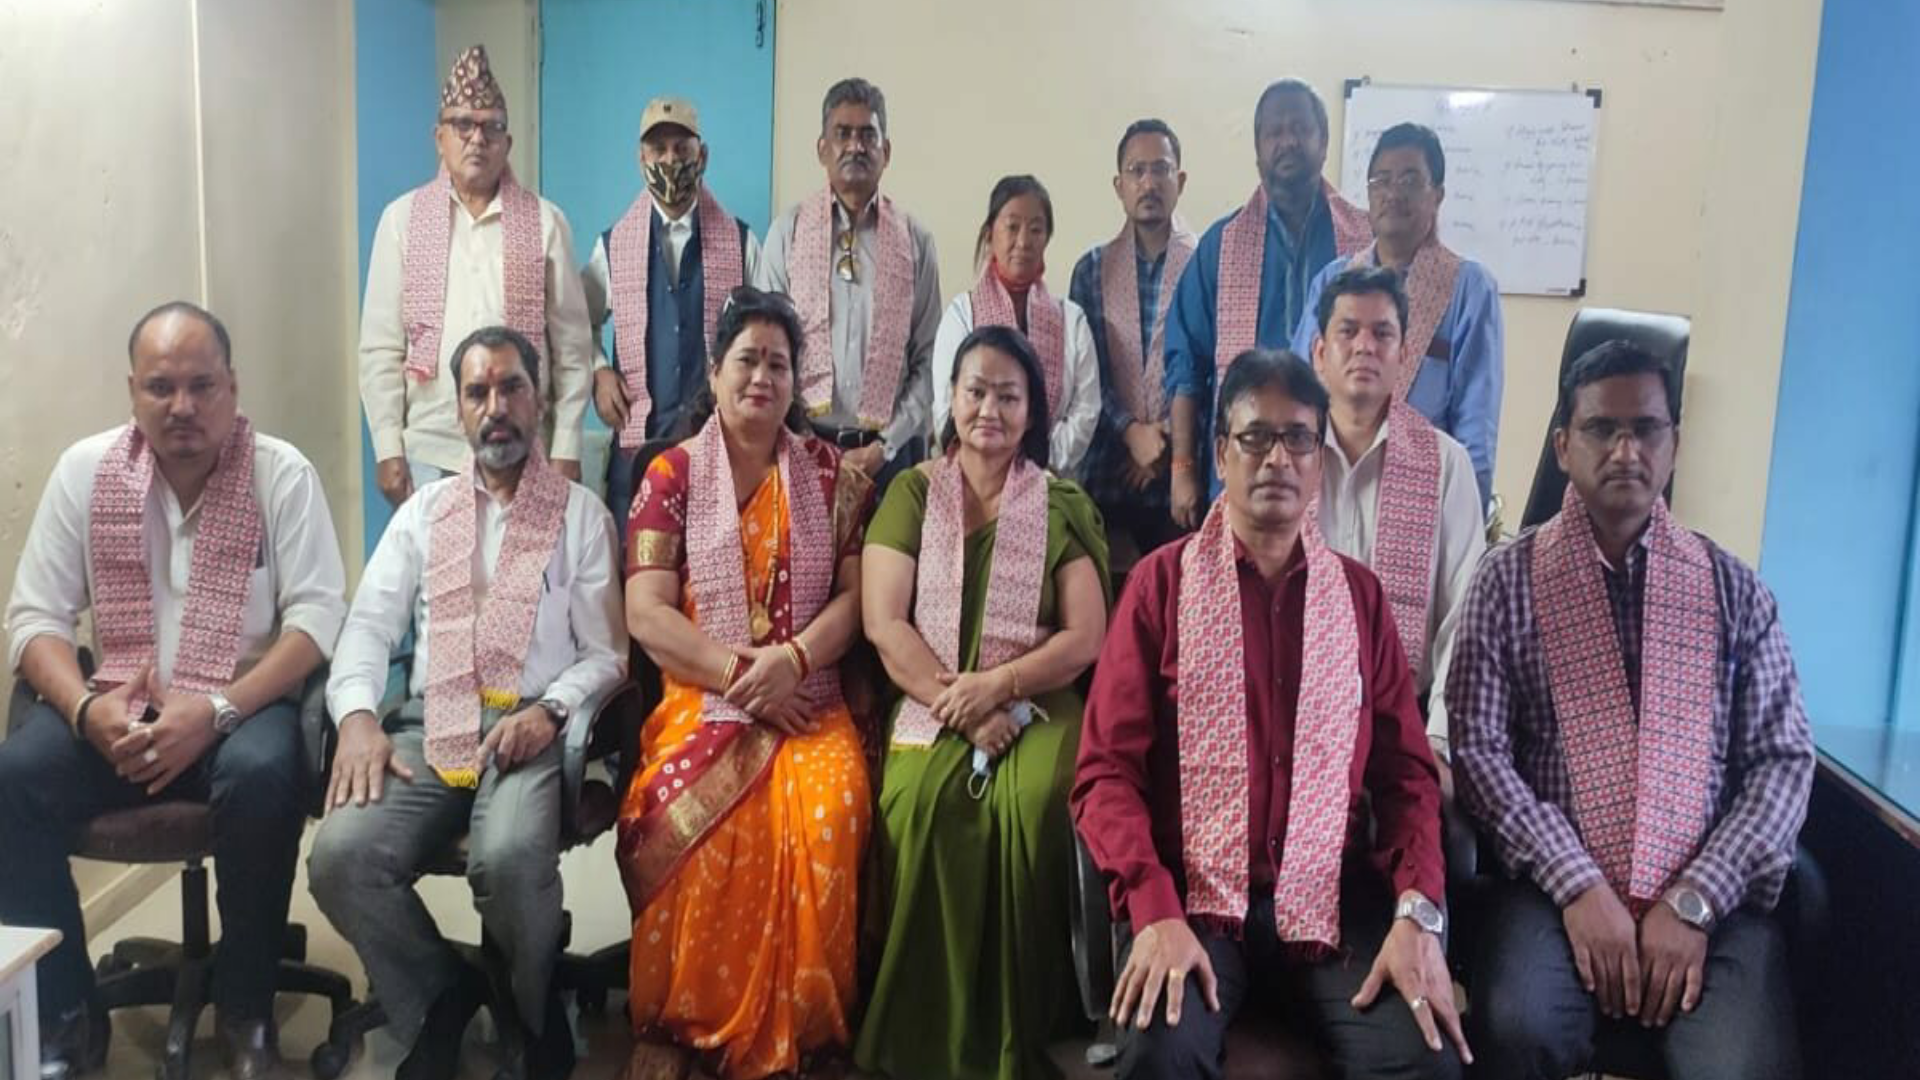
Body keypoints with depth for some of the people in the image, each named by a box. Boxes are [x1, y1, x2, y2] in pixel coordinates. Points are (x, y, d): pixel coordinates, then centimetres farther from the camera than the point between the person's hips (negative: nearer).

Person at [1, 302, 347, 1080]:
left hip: (243, 706, -3)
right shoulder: (84, 470, 3)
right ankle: (66, 1017, -4)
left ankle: (245, 1014, -11)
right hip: (116, 707, 3)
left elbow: (318, 616, -11)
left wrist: (216, 710, -24)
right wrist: (86, 709, -18)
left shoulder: (282, 473, -5)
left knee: (264, 777, -34)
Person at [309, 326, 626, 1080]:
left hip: (531, 730, -3)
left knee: (509, 858, -34)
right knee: (340, 856, -25)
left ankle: (528, 1013, -1)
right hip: (430, 726, 3)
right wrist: (358, 715, -10)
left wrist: (550, 710, -15)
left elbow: (606, 652, 4)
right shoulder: (423, 512, 20)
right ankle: (438, 998, 3)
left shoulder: (580, 513, 10)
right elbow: (369, 624, 9)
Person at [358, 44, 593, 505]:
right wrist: (387, 448, -1)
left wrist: (566, 450, -2)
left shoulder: (545, 222, 3)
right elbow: (380, 347, 4)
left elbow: (572, 348, 2)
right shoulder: (402, 219, 5)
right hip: (429, 451, 1)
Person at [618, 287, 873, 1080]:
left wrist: (791, 661, -14)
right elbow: (646, 612, -2)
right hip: (701, 698, 0)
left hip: (808, 701, 1)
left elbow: (855, 593, 3)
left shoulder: (832, 474, 10)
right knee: (690, 820, -31)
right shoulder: (671, 475, 6)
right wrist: (738, 674, -13)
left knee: (830, 810, -30)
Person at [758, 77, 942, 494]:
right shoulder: (788, 232, 3)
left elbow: (928, 358, 3)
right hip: (803, 445, 0)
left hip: (890, 450, 1)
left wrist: (883, 447, -6)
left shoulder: (915, 240, 4)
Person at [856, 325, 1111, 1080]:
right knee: (919, 801, -31)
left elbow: (1085, 638, 0)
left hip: (1035, 705, 0)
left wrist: (997, 687, -15)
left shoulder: (1064, 506, 8)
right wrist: (958, 706, -13)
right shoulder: (912, 493, 8)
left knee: (1036, 801, -32)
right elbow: (883, 623, -2)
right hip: (930, 705, 0)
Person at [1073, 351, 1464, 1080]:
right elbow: (1107, 769, -3)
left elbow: (1406, 772, 8)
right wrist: (1155, 910, -18)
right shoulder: (1162, 581, 2)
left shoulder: (1359, 594, 10)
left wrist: (1418, 913, -9)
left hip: (1333, 896, 3)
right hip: (1193, 894, -2)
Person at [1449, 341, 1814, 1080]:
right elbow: (1478, 750, -4)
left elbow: (1784, 760, 4)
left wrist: (1694, 901, -9)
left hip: (1709, 896, 2)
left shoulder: (1733, 588, 9)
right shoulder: (1511, 579, 3)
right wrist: (1578, 887, -14)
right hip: (1558, 886, -1)